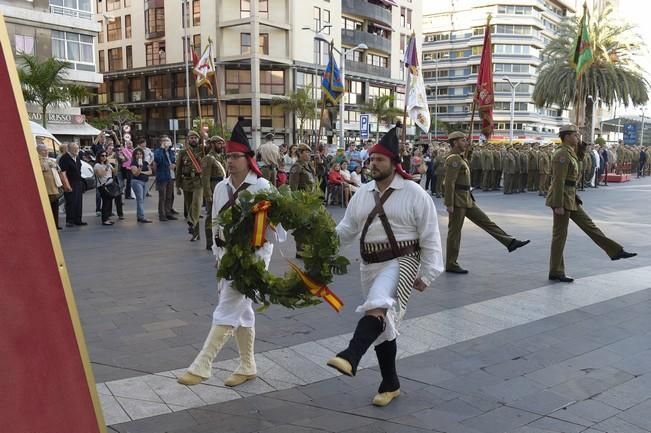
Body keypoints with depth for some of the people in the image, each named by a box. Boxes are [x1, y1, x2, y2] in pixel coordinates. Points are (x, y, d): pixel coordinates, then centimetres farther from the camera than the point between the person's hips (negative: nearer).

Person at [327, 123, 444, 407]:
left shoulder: (414, 194, -8)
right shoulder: (362, 194, 8)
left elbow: (430, 238, -7)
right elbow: (346, 230, 11)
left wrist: (426, 275, -10)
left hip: (402, 261, -6)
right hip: (370, 265, 6)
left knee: (378, 308, -35)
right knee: (383, 325, 14)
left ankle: (350, 357, -49)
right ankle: (390, 385, 27)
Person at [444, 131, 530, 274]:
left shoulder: (459, 158, 17)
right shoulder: (454, 159, -15)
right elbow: (449, 182, -22)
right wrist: (449, 204, -25)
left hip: (467, 200, 10)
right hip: (457, 201, -10)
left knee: (485, 221, 8)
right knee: (455, 231, -2)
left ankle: (510, 242, 10)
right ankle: (451, 265, 6)